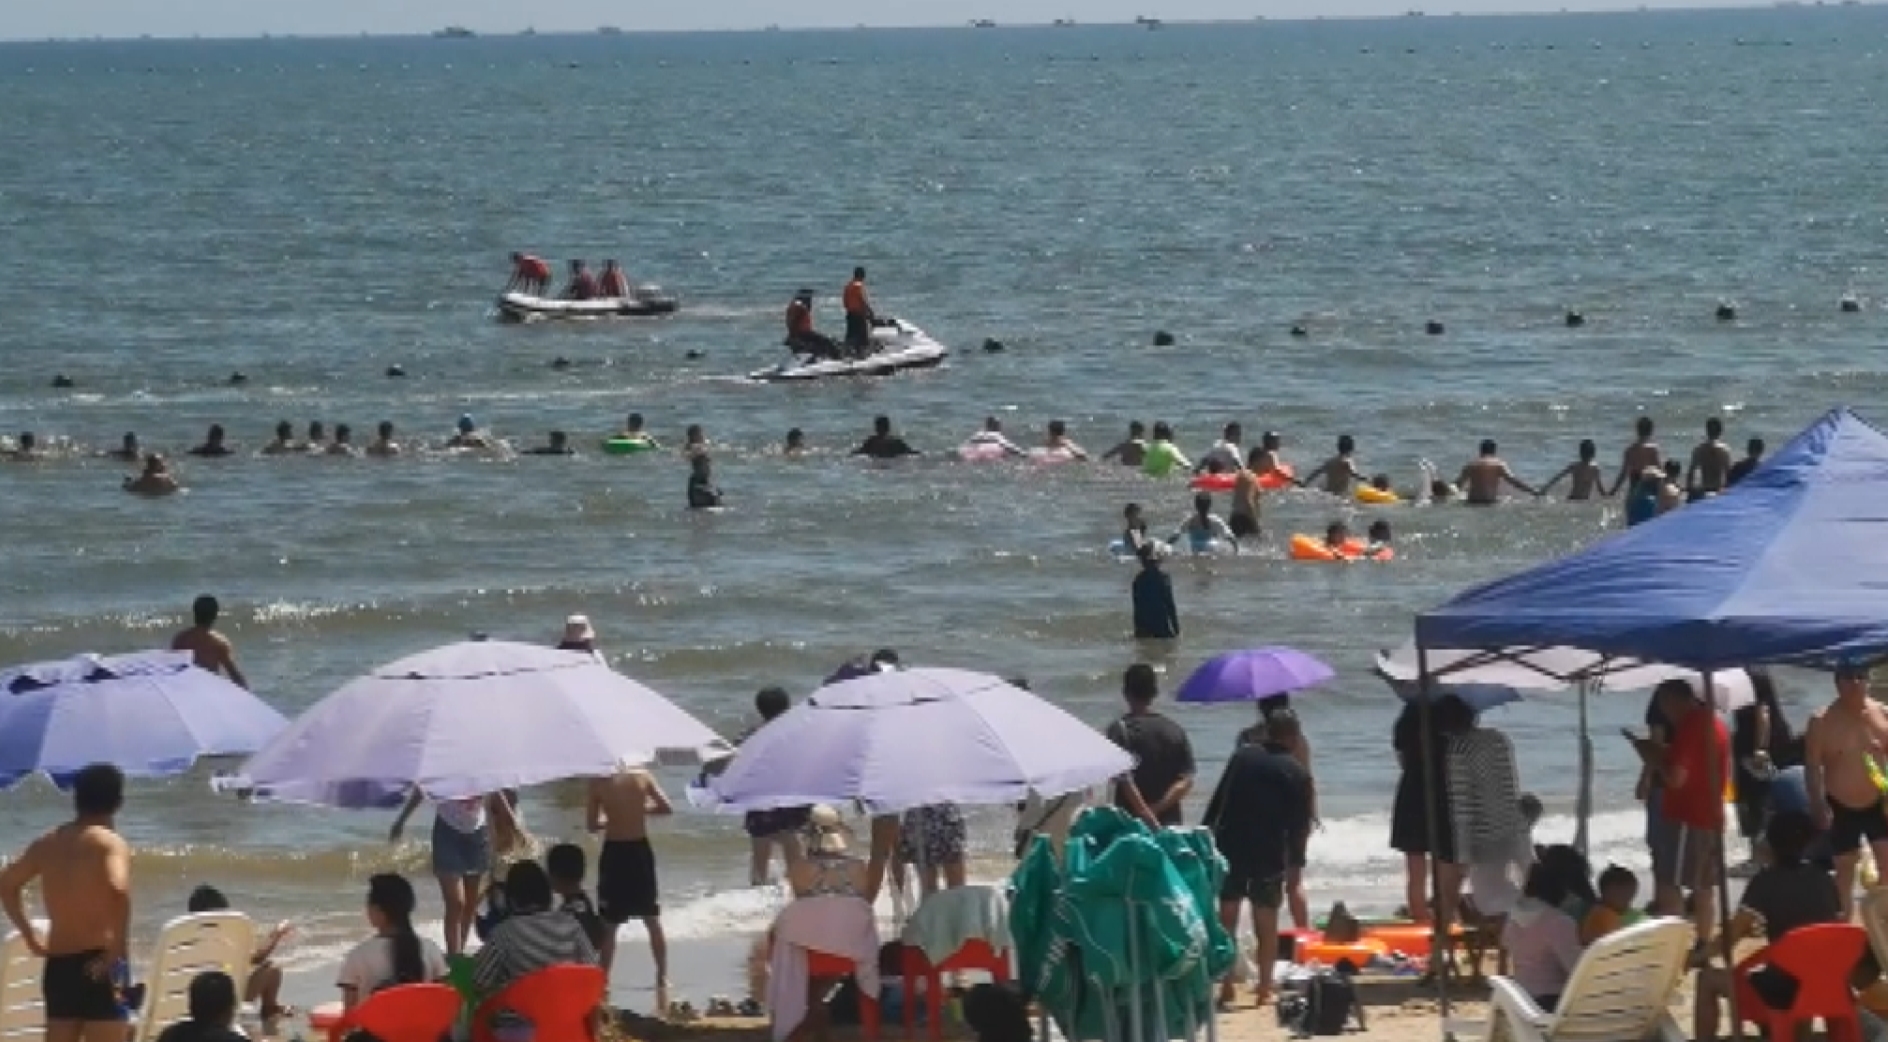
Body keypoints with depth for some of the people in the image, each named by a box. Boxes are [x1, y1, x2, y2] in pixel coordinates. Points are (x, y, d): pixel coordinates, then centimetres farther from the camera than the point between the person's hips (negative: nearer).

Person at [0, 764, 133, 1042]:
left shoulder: (47, 844, 12)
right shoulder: (110, 843, -9)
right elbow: (118, 891, -27)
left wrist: (29, 934, 26)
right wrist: (118, 950, -19)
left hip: (56, 964, 6)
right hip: (96, 966, -6)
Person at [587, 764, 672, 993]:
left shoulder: (598, 783, -11)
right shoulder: (642, 777, -6)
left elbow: (592, 825, -7)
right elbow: (666, 808, 0)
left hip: (614, 853, -2)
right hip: (640, 850, 2)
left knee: (608, 925, 6)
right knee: (653, 920, 15)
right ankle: (663, 978, 18)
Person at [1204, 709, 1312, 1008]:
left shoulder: (1242, 756, 4)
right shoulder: (1298, 774, -2)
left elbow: (1217, 801, 6)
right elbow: (1300, 825, -2)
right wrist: (1293, 861, 8)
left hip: (1229, 846, 2)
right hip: (1270, 854, -2)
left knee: (1227, 916, 8)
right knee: (1267, 920, 7)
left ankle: (1226, 987, 5)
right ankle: (1265, 989, 8)